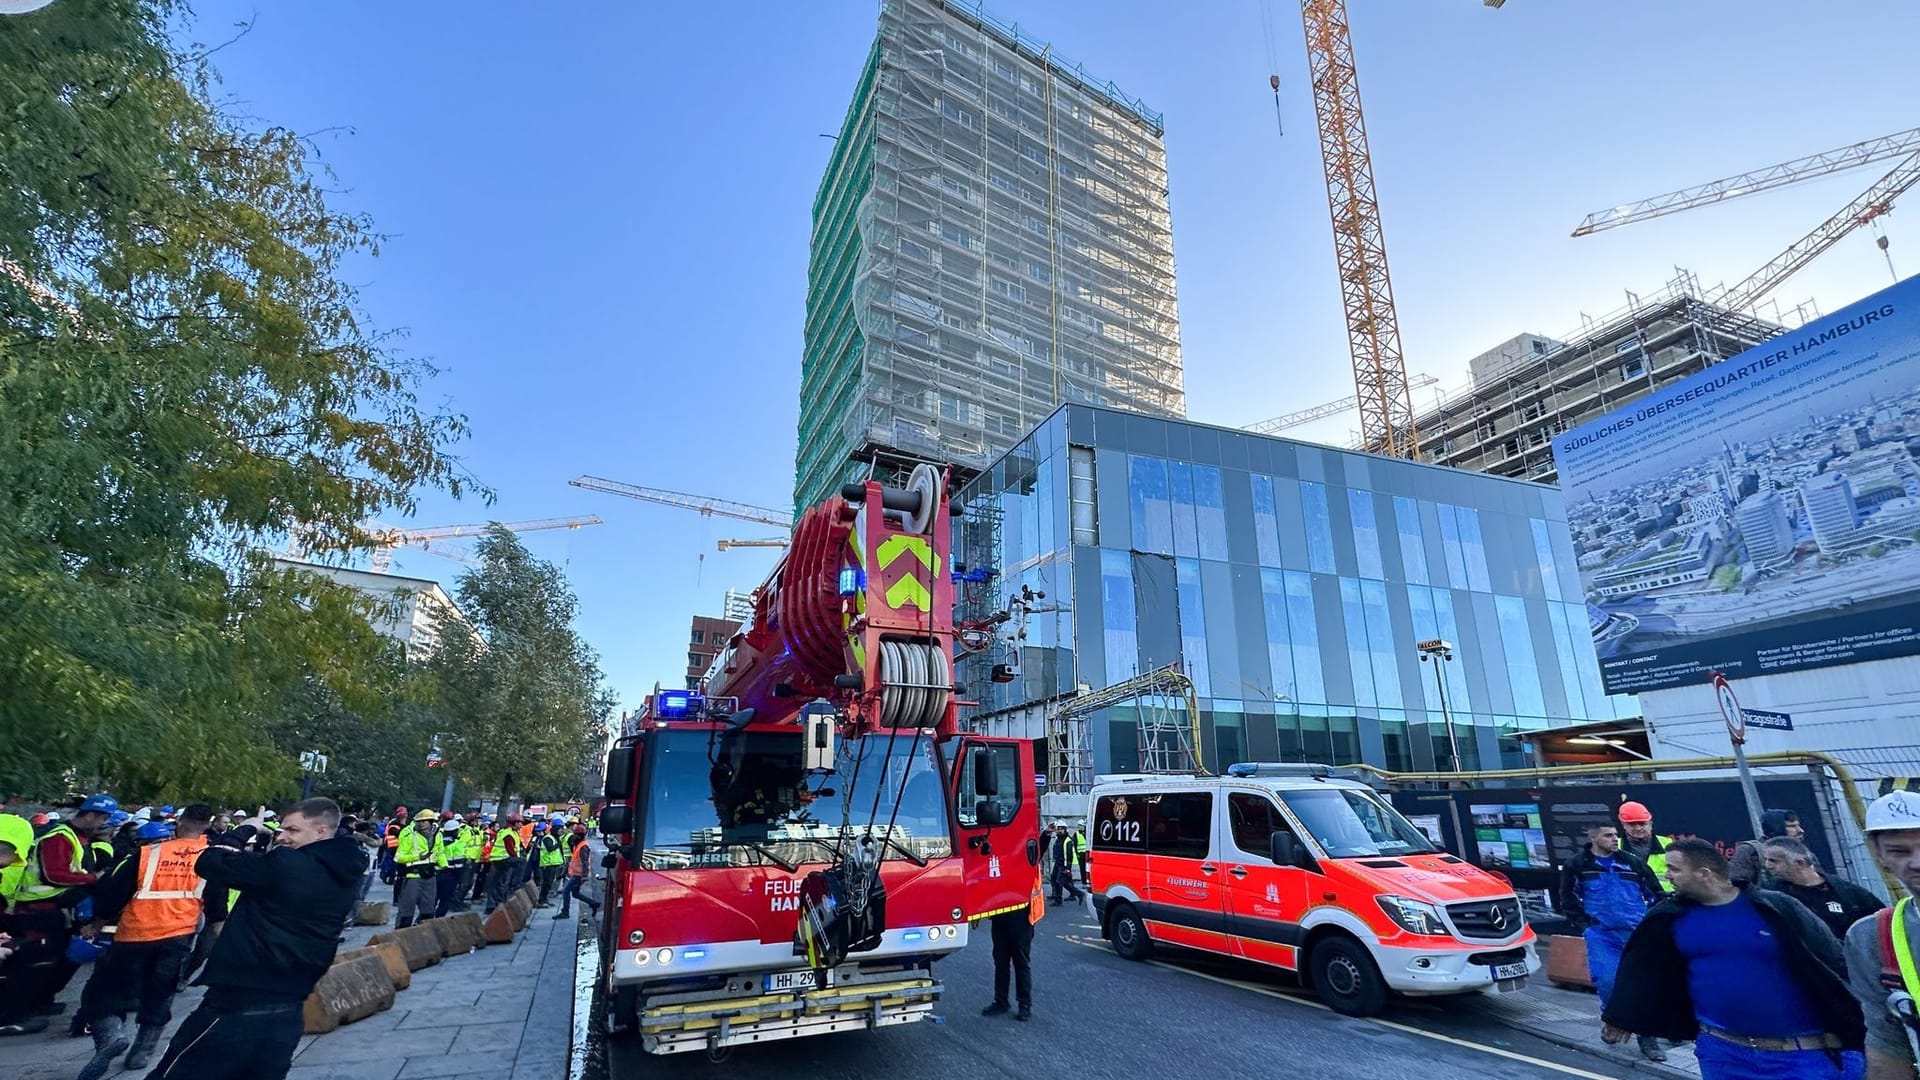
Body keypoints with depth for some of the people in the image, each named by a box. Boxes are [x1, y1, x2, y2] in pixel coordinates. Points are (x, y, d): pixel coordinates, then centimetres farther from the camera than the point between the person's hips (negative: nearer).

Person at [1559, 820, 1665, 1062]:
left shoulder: (1632, 863, 7)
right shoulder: (1577, 866, 0)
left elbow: (1655, 894, 15)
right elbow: (1567, 899, 5)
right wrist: (1584, 924, -3)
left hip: (1636, 933, 2)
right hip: (1601, 934, -2)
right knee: (1606, 981, -10)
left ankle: (1647, 1036, 17)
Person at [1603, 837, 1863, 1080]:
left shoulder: (1775, 909, -10)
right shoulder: (1671, 917, -1)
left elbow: (1833, 967, -6)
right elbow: (1645, 972, 8)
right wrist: (1619, 1019, 11)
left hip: (1802, 1054, -3)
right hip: (1721, 1050, 3)